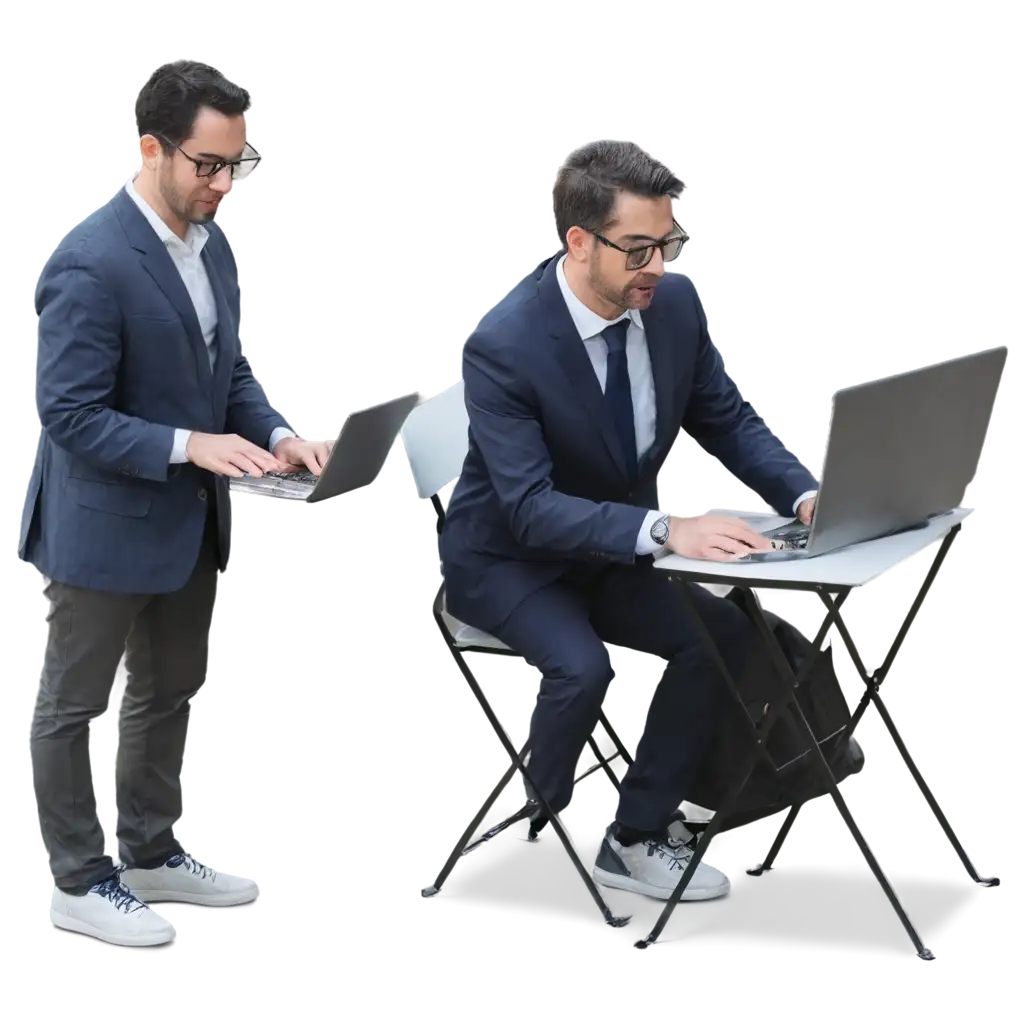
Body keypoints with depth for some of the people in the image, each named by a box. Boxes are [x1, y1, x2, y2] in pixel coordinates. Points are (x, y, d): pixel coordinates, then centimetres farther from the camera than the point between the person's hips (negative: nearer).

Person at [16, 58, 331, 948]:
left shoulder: (213, 242, 3)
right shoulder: (91, 263, -24)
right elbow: (70, 415, -23)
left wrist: (275, 433, -7)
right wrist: (188, 446, -29)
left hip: (190, 519, 9)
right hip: (105, 525, -9)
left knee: (172, 693, 21)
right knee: (79, 707, 8)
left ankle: (151, 855, 37)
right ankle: (80, 883, 22)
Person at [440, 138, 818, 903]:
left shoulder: (674, 303, -10)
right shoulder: (503, 344, -28)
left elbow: (730, 422, 1)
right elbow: (530, 509, -34)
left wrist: (804, 493, -19)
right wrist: (665, 529, -46)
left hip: (616, 547, 6)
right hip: (510, 557, -6)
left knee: (726, 632, -17)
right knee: (583, 665, -32)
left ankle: (636, 838, -4)